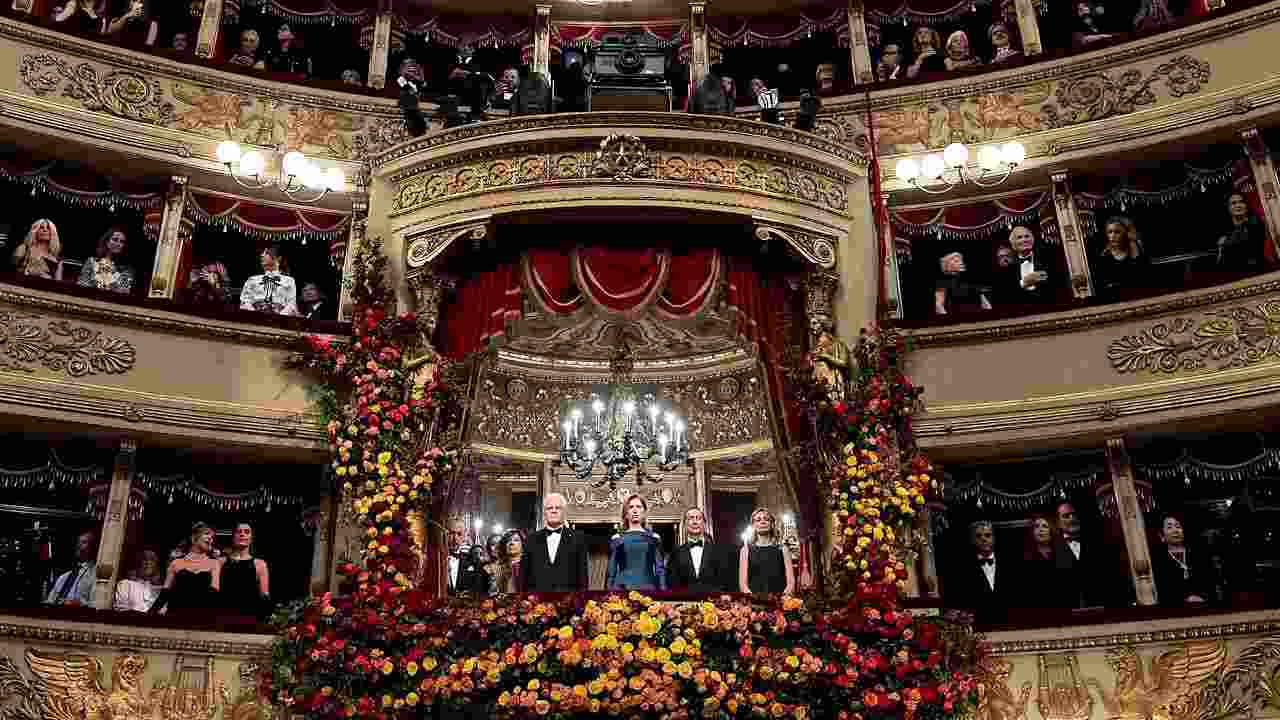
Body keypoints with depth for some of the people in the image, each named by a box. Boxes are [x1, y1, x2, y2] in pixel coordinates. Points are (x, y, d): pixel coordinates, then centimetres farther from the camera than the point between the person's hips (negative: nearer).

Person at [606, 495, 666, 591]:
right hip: (622, 587, 0)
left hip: (648, 587, 0)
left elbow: (660, 569, 10)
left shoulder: (654, 538, 11)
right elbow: (611, 572, 11)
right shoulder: (617, 539, 11)